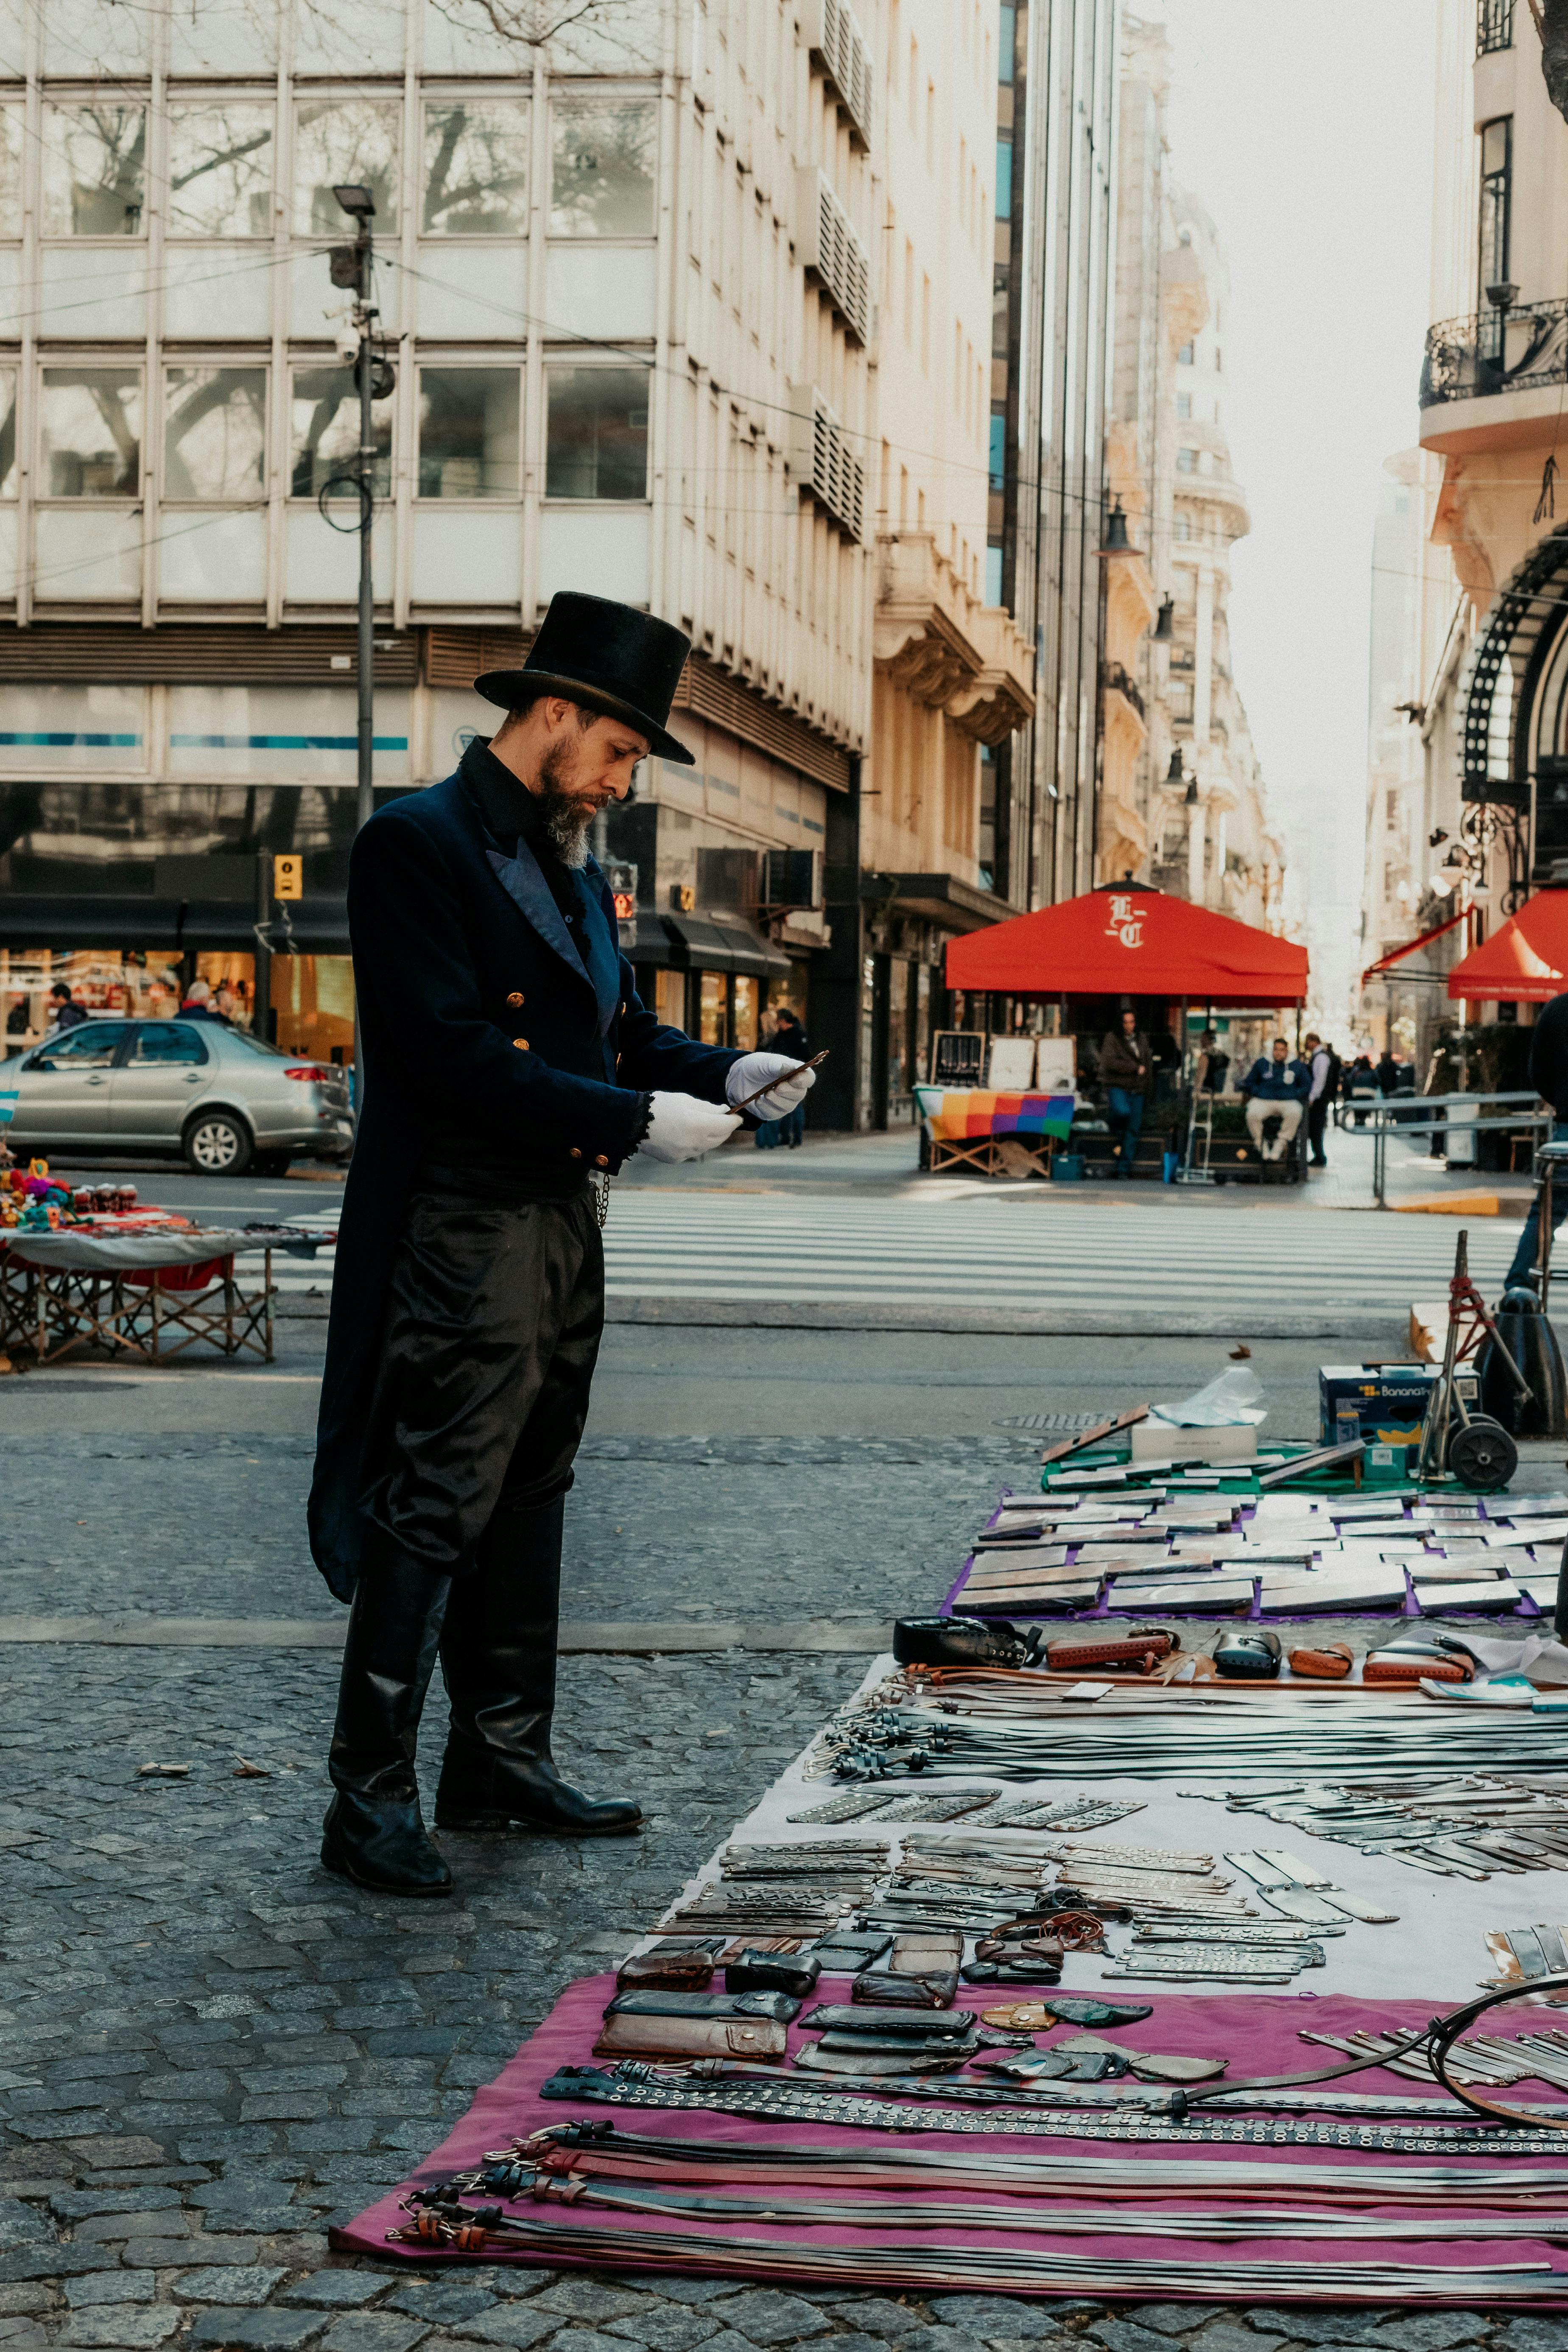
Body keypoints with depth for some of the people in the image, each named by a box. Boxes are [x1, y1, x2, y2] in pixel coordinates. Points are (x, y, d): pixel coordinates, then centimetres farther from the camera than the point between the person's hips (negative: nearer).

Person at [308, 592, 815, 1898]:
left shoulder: (569, 863, 17)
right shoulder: (418, 845, -11)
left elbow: (619, 1030, 23)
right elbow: (458, 1056, -20)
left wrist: (720, 1074, 3)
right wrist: (640, 1120, -20)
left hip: (566, 1226, 9)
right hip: (464, 1236, -9)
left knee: (528, 1506, 15)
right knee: (432, 1516, -8)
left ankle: (503, 1764, 25)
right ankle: (370, 1802, -2)